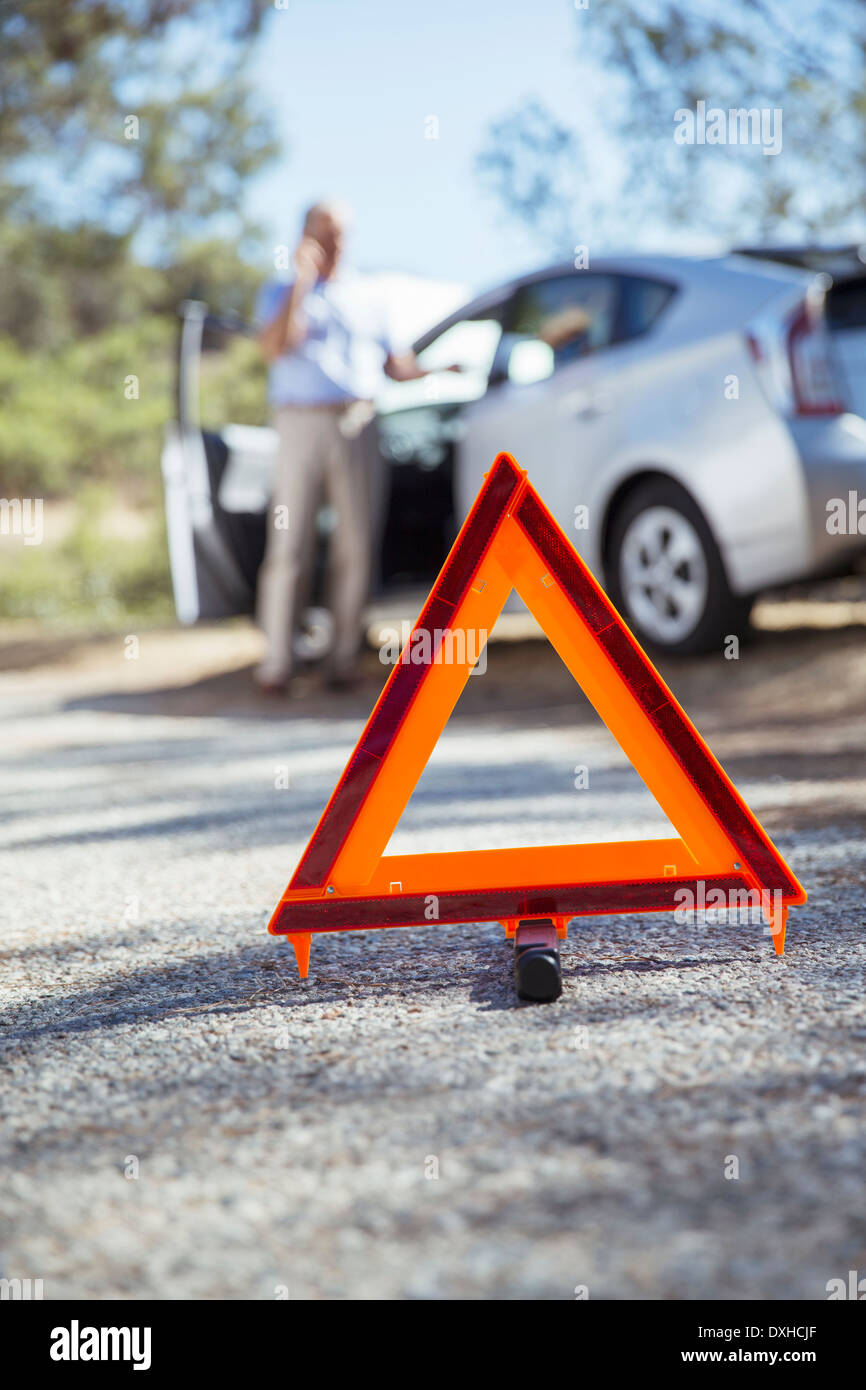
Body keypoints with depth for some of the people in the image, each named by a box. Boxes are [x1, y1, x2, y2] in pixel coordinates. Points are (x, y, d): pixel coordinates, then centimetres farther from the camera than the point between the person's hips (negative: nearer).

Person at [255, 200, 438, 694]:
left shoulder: (367, 294, 19)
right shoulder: (283, 293, 11)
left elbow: (393, 361, 18)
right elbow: (275, 347, -9)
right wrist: (302, 281, -12)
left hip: (357, 426, 2)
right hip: (302, 425, -2)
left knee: (355, 546, -2)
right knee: (290, 546, -5)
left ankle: (345, 656, 4)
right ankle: (278, 660, -1)